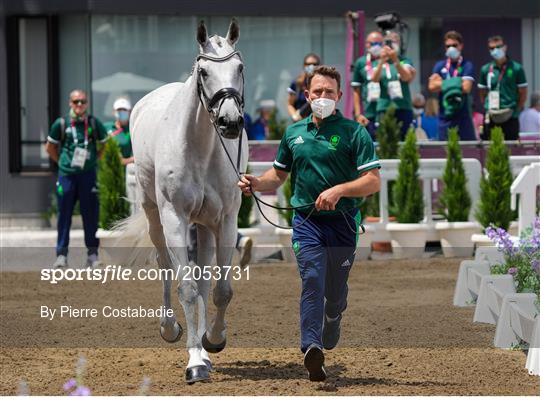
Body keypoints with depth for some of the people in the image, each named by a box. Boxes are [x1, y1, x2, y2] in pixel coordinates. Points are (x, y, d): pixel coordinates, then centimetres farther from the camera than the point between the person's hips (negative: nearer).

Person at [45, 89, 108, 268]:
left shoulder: (94, 123, 3)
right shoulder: (61, 123, 1)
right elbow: (50, 146, 12)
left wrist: (94, 160, 10)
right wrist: (63, 162, 7)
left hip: (88, 174, 0)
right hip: (66, 174, 0)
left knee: (90, 215, 1)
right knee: (64, 215, 2)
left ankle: (92, 254, 7)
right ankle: (61, 255, 6)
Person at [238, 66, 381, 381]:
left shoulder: (355, 133, -4)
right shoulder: (294, 133, 10)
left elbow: (374, 181, -10)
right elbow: (279, 175, 23)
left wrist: (339, 190, -25)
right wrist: (257, 183, 1)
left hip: (342, 222, -1)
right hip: (307, 221, 1)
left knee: (335, 289, 10)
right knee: (312, 280, -18)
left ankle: (333, 319, 45)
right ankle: (312, 348, -31)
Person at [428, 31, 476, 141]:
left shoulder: (467, 66, 1)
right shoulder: (440, 66, 11)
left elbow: (466, 88, -13)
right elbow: (432, 86, -4)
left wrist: (443, 84, -5)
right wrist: (455, 83, -9)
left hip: (463, 116, -3)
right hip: (445, 116, 3)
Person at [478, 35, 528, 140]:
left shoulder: (516, 68, -1)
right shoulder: (486, 69, 6)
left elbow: (523, 93, 3)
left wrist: (516, 111, -2)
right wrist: (488, 108, 4)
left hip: (510, 118, -2)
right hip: (491, 119, 2)